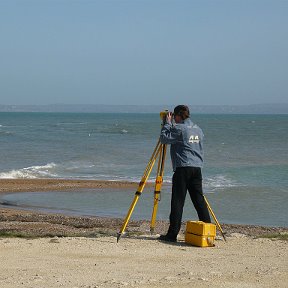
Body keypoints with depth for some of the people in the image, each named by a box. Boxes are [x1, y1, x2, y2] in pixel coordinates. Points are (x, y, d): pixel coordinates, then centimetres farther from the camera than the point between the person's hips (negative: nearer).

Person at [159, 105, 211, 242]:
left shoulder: (179, 129, -9)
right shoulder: (198, 129, 15)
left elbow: (164, 138, -7)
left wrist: (167, 123, 6)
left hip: (183, 168, -7)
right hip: (197, 168, 7)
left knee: (177, 201, -4)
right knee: (199, 200, 9)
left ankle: (172, 234, -4)